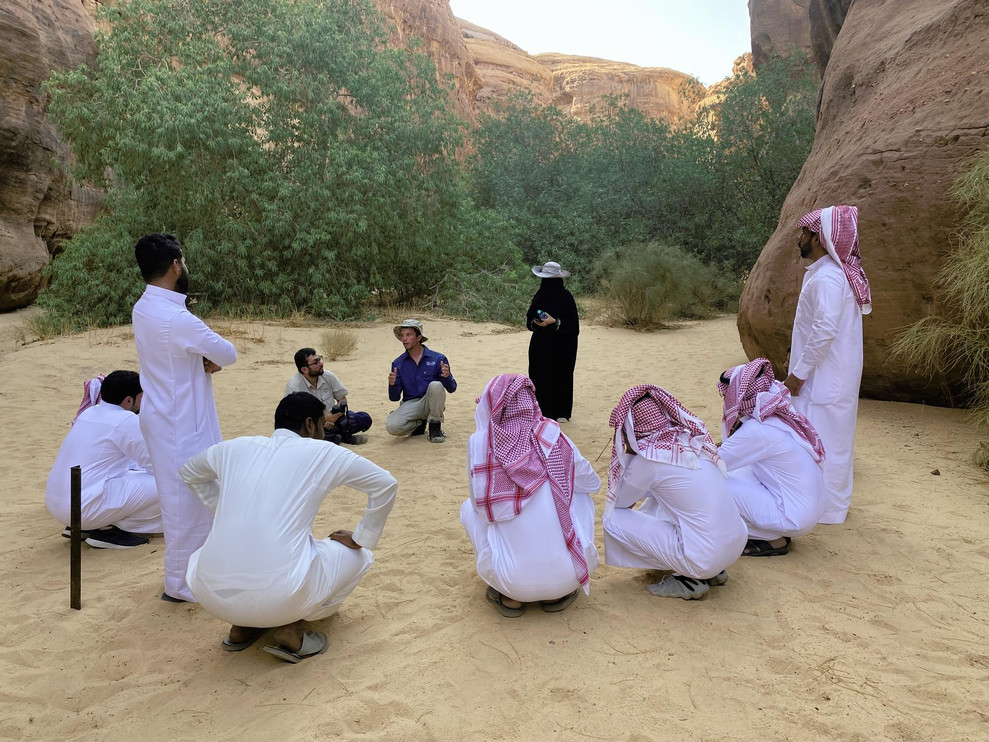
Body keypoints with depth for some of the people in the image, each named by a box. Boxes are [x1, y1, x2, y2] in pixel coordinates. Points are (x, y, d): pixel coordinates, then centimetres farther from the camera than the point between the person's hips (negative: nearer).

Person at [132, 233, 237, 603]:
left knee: (182, 498, 21)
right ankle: (180, 584, 17)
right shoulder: (175, 317, -25)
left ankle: (187, 569, 36)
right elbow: (228, 354, -16)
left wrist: (204, 359, -6)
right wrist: (212, 356, 4)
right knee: (188, 501, 3)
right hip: (182, 423, -10)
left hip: (166, 417, 10)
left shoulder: (145, 308, 5)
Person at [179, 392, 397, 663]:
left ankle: (241, 627, 20)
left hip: (211, 595, 5)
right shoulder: (322, 453, 4)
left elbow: (189, 472, 33)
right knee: (358, 556, 20)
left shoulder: (236, 447, 13)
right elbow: (386, 484, 8)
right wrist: (360, 539, 18)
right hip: (280, 597, -4)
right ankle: (290, 631, 7)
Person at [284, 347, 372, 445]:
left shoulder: (328, 376, -2)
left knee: (365, 418, -13)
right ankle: (344, 436, -22)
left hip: (331, 419, 4)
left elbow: (342, 399, 10)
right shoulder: (293, 387, -17)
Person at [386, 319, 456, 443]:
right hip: (410, 404, 2)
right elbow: (394, 398, 2)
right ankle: (420, 424, 8)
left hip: (431, 404, -2)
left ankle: (435, 427, -11)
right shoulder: (398, 364, 3)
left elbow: (452, 389, -4)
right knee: (392, 426, -26)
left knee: (436, 385, -32)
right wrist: (392, 385, -20)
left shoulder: (437, 358, -3)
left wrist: (447, 376, -26)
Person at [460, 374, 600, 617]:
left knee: (470, 508, 22)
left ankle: (508, 596, 16)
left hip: (513, 582, -1)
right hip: (569, 578, 1)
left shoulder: (479, 443, -5)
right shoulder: (553, 437, -1)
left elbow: (480, 499, 9)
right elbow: (593, 483, 15)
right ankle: (559, 594, 19)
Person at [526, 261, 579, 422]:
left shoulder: (566, 297, -7)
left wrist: (554, 322, -21)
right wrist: (535, 322, -9)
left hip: (560, 345, -4)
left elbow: (572, 322, -9)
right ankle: (543, 411, 11)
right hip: (541, 344, 5)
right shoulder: (540, 295, 8)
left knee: (561, 376, 1)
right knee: (540, 375, 2)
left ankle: (561, 412, 12)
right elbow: (530, 316, 12)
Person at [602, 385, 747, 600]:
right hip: (738, 543, 8)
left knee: (612, 519, -2)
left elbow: (618, 502, 3)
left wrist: (629, 453, 6)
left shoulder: (649, 457, -13)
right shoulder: (691, 441, 8)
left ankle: (690, 580, 2)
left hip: (705, 558, -8)